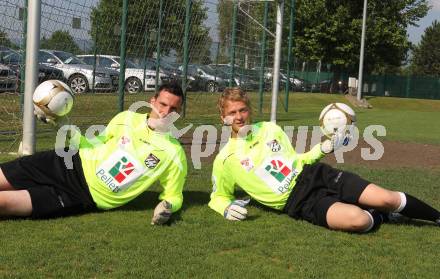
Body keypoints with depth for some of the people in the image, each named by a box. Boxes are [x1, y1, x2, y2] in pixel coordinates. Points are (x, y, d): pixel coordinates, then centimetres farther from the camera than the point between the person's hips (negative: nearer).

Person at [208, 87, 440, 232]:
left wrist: (326, 147, 6)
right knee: (357, 220, -31)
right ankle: (378, 216, 5)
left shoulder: (269, 129, 10)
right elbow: (218, 197, 12)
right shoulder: (225, 160, 0)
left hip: (314, 174, 4)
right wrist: (227, 208, -12)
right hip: (297, 201, -4)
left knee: (387, 198, -10)